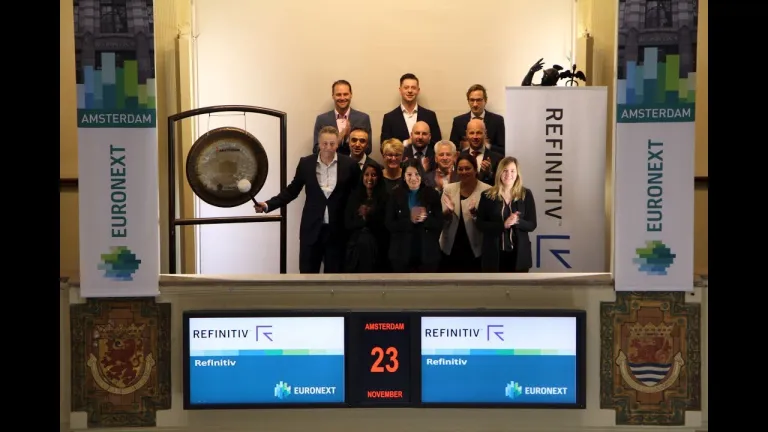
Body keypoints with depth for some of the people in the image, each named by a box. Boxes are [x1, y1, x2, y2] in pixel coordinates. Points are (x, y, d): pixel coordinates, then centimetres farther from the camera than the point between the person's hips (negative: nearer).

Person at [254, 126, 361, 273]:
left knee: (334, 273, 10)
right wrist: (267, 205, -7)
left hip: (337, 230, -1)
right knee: (307, 272, 6)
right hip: (311, 229, 1)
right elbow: (292, 190, 4)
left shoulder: (349, 164, -4)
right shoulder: (306, 163, 1)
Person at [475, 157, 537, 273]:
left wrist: (517, 221, -21)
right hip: (494, 254, -1)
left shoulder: (526, 194, 1)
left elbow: (532, 225, 1)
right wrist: (503, 225, -19)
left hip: (519, 254, 1)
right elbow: (480, 224, -4)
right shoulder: (487, 195, -1)